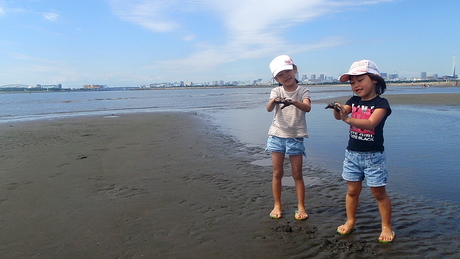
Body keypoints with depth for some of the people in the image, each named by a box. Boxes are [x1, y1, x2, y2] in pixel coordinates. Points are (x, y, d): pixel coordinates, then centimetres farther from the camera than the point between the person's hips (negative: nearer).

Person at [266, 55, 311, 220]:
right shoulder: (276, 91, 3)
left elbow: (307, 107, -21)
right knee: (277, 173, 8)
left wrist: (294, 102, -40)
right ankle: (277, 205, 21)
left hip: (295, 137, -1)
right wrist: (273, 101, -39)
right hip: (277, 136, 2)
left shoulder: (303, 91, -1)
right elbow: (268, 109, -16)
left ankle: (301, 207, 18)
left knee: (297, 174, 5)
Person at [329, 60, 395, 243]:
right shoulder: (354, 101, 6)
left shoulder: (381, 103, -11)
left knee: (378, 192, 6)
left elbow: (371, 123, -28)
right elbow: (339, 116, -8)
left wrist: (348, 119, -40)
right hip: (352, 153, 5)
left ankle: (387, 226, 22)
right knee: (353, 190, 13)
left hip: (373, 155, -5)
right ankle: (350, 221, 28)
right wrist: (337, 109, -30)